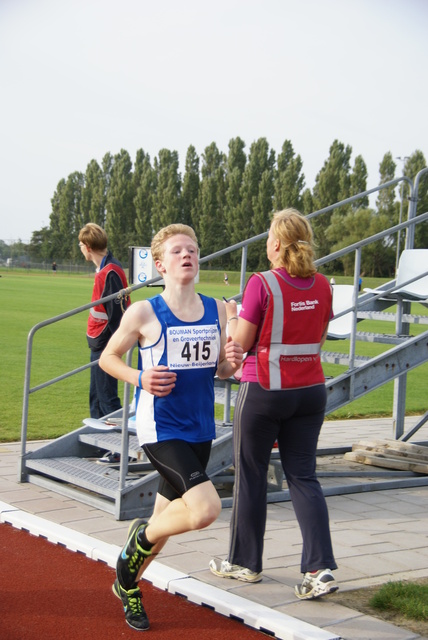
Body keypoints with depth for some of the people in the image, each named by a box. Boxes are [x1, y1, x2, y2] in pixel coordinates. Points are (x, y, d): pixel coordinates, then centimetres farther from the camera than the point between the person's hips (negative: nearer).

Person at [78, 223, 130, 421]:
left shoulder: (111, 271, -20)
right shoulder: (103, 268, 9)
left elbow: (117, 311, -21)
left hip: (105, 344, -10)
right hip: (98, 342, 10)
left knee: (107, 397, -5)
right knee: (96, 396, 17)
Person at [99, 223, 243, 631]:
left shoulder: (217, 310, 4)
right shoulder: (144, 313, -9)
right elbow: (108, 357, 2)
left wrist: (232, 361, -10)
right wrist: (139, 378, -16)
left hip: (199, 429, 6)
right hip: (160, 426, -6)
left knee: (167, 518, 16)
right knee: (206, 509, -23)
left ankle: (127, 585, 41)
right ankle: (141, 538, 7)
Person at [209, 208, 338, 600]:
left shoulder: (262, 284, -15)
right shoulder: (322, 286, 2)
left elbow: (242, 342, -9)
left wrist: (230, 316, 9)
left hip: (265, 391, -5)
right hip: (311, 390, 5)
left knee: (251, 477, 10)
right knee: (303, 477, 9)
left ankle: (245, 563, 23)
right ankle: (320, 568, -1)